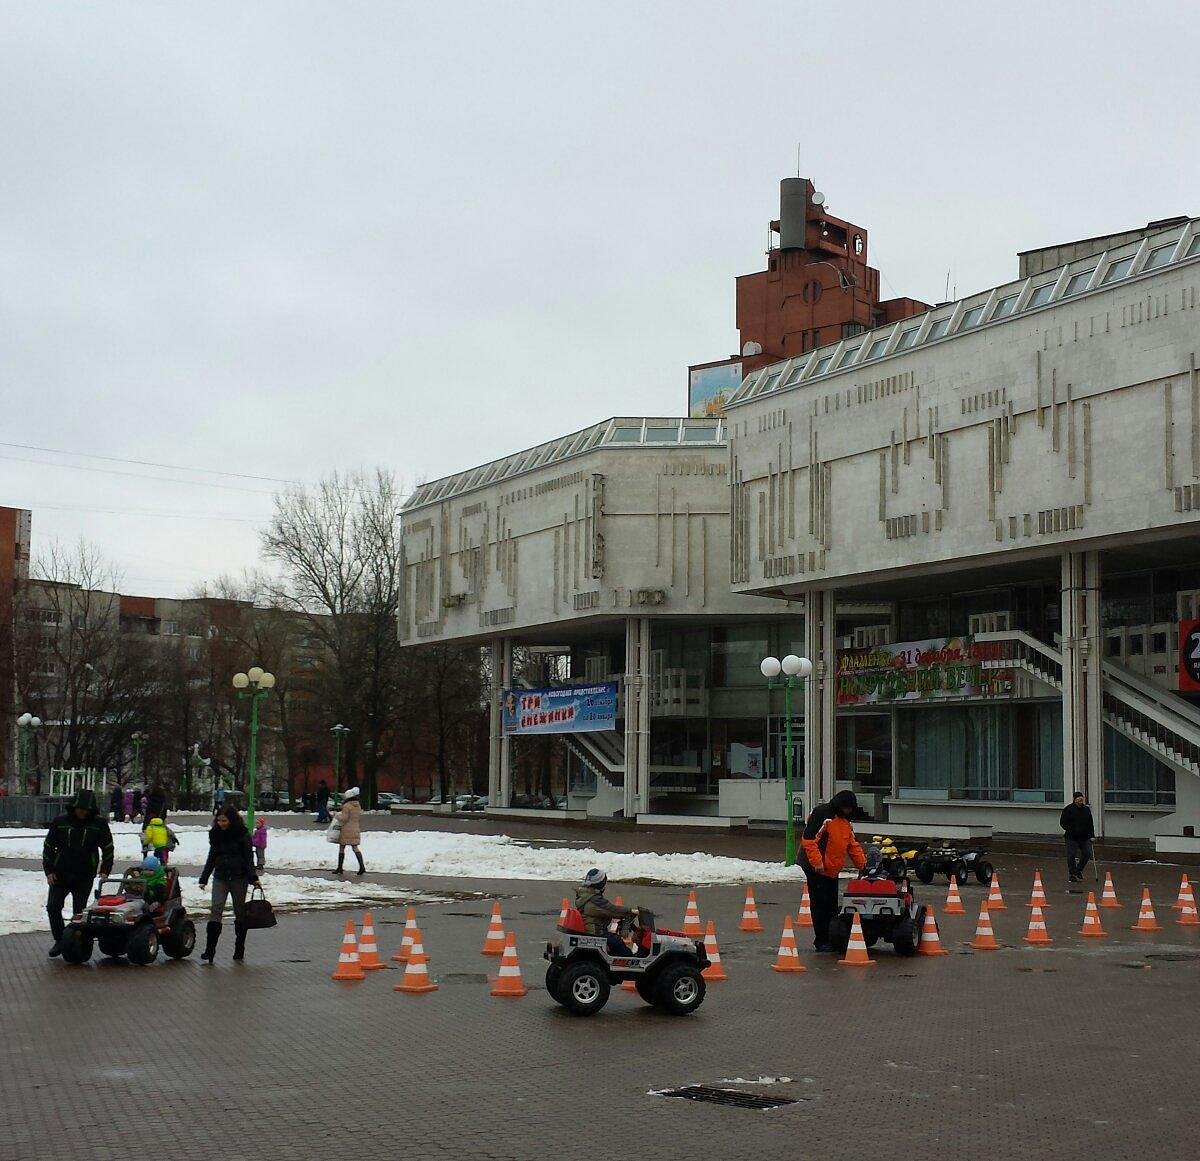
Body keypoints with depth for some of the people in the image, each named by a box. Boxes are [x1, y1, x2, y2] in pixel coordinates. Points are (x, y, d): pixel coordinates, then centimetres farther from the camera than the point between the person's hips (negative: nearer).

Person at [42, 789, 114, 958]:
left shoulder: (99, 823, -3)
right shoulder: (60, 822, -1)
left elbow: (108, 848, 4)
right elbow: (49, 846, 7)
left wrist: (105, 870, -5)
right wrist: (49, 870, 1)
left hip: (84, 876, -2)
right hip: (60, 873, 2)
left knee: (79, 911, -1)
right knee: (53, 907, -5)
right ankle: (59, 940, 10)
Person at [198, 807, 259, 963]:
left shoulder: (242, 835, -5)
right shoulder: (216, 834, 8)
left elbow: (249, 858, -5)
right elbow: (211, 858, 16)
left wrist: (253, 878, -15)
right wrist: (204, 878, 14)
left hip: (239, 878, -3)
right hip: (220, 878, 3)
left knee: (240, 912, 5)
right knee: (215, 910, -9)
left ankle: (239, 951, 13)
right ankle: (209, 951, -13)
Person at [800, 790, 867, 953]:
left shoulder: (846, 822, 16)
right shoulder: (822, 814, -13)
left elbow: (853, 845, 19)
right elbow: (809, 839, -19)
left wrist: (863, 865, 9)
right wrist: (817, 862, -22)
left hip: (833, 871, 8)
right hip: (816, 869, -8)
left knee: (832, 905, 9)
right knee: (820, 904, -6)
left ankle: (832, 939, 15)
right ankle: (821, 941, -1)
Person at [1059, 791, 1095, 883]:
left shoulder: (1086, 809, 10)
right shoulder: (1068, 809, -4)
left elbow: (1090, 823, 14)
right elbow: (1062, 822, -4)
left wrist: (1091, 835, 6)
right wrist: (1070, 830, -15)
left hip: (1084, 837, 4)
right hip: (1072, 838, -4)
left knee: (1087, 854, 3)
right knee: (1071, 855, -3)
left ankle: (1078, 870, 23)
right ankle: (1072, 874, 7)